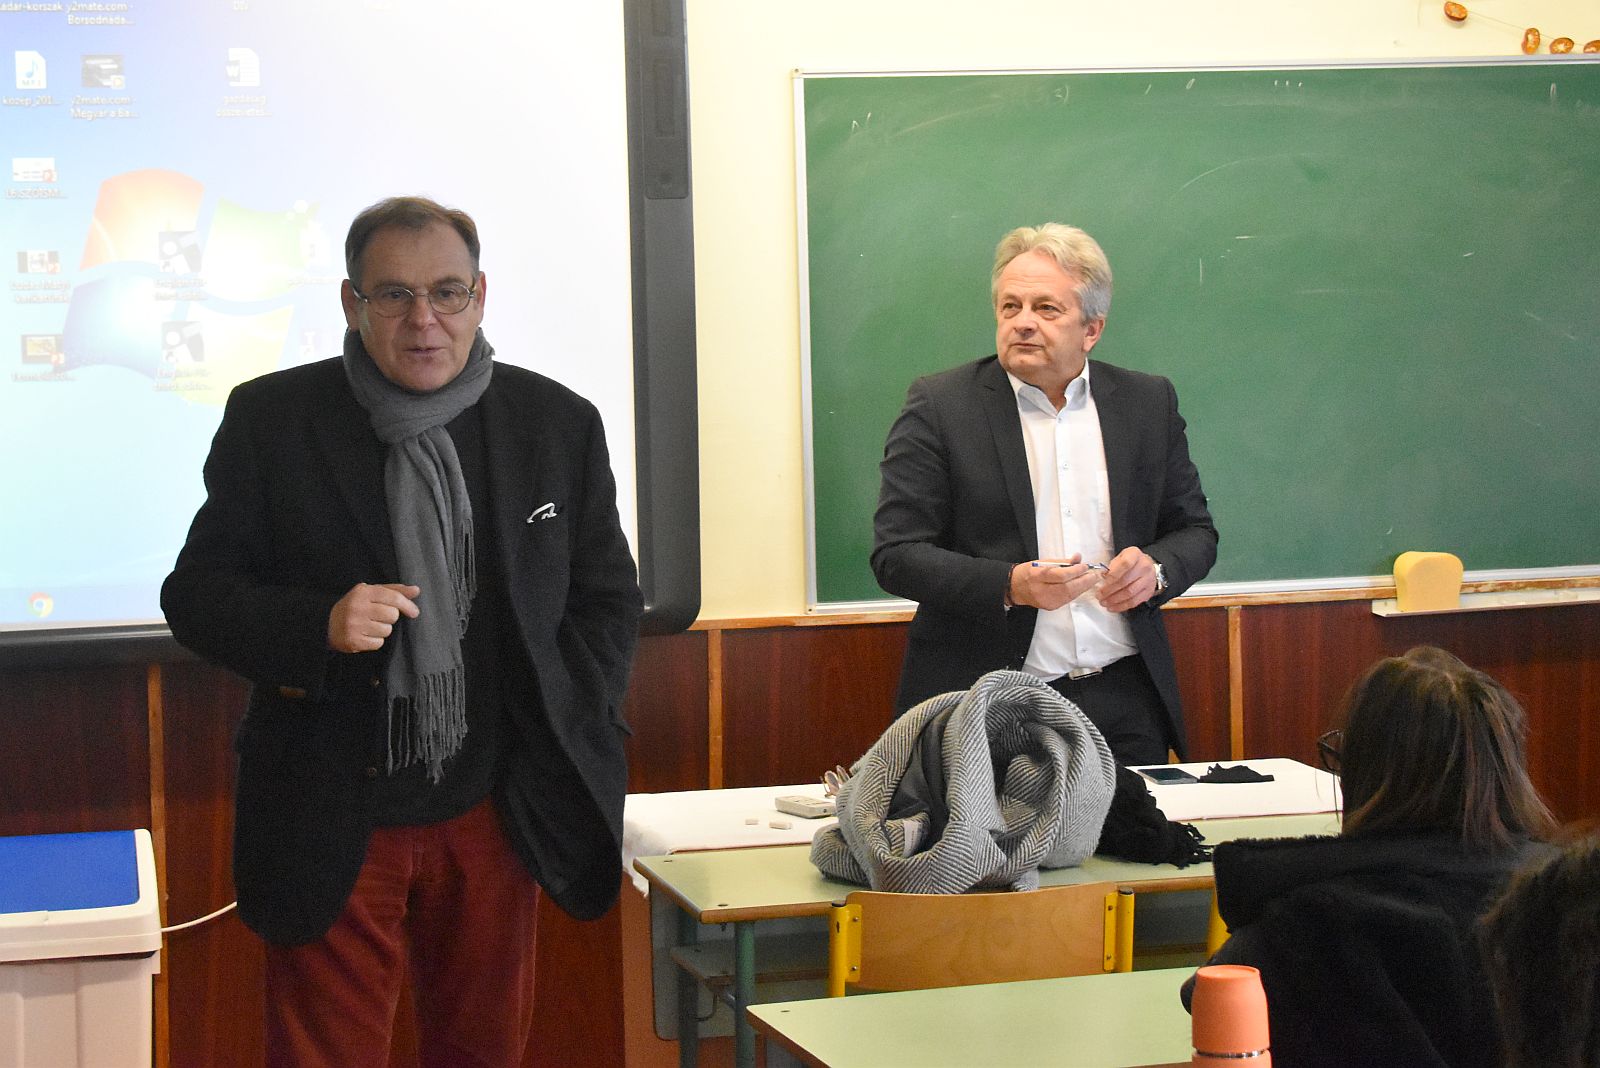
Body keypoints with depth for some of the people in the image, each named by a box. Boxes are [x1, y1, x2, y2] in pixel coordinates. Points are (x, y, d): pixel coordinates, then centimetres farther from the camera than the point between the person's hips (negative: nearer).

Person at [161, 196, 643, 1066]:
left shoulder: (560, 424, 2)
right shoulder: (270, 420, -4)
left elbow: (607, 599, 10)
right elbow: (196, 593, -2)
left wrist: (563, 750, -1)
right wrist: (317, 625, -21)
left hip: (495, 814, 2)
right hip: (330, 822, -2)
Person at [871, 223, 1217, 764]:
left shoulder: (1149, 402, 9)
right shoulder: (939, 405, -2)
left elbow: (1195, 531, 15)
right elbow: (895, 556, -6)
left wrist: (1155, 569, -8)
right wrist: (1009, 586, -21)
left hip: (1124, 701, 3)